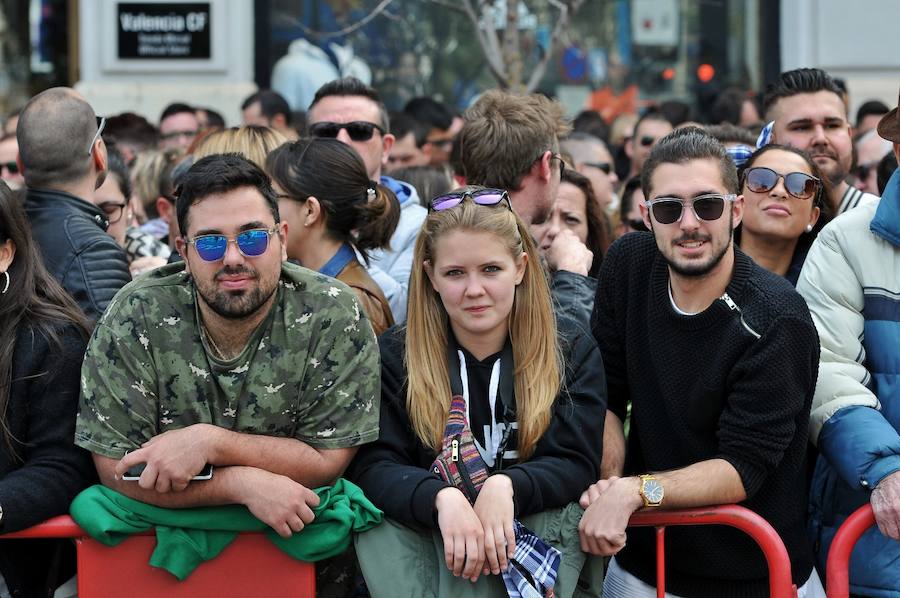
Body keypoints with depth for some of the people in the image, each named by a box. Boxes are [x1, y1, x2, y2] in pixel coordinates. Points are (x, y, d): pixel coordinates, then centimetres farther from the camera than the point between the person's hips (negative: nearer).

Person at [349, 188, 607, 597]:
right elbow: (372, 467, -11)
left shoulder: (572, 351, 1)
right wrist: (442, 497, -34)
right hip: (427, 528, 1)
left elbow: (576, 464, -7)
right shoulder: (394, 354, 1)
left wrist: (506, 485, -30)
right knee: (382, 521, -32)